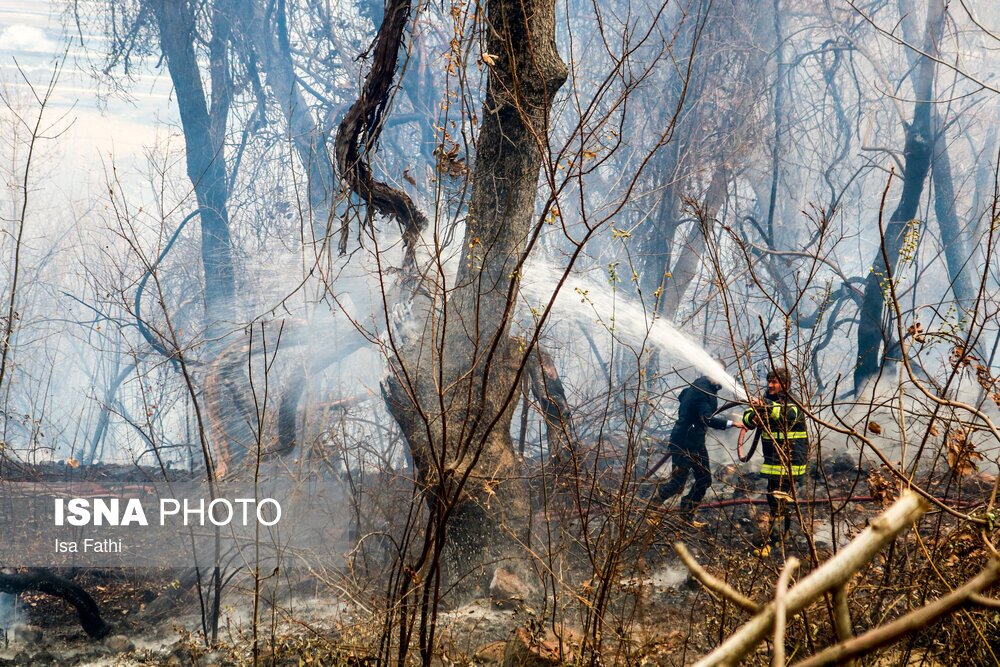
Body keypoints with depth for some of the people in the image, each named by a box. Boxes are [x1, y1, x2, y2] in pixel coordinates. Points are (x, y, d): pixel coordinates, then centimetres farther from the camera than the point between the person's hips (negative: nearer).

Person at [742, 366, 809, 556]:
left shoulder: (793, 404, -10)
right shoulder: (766, 401, 9)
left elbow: (788, 415, -34)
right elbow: (747, 419, 1)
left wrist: (767, 407, -47)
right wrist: (753, 417, -24)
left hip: (790, 460, -8)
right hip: (773, 460, 8)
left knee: (777, 499, -14)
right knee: (775, 496, 20)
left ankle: (774, 540, -16)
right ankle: (785, 531, 39)